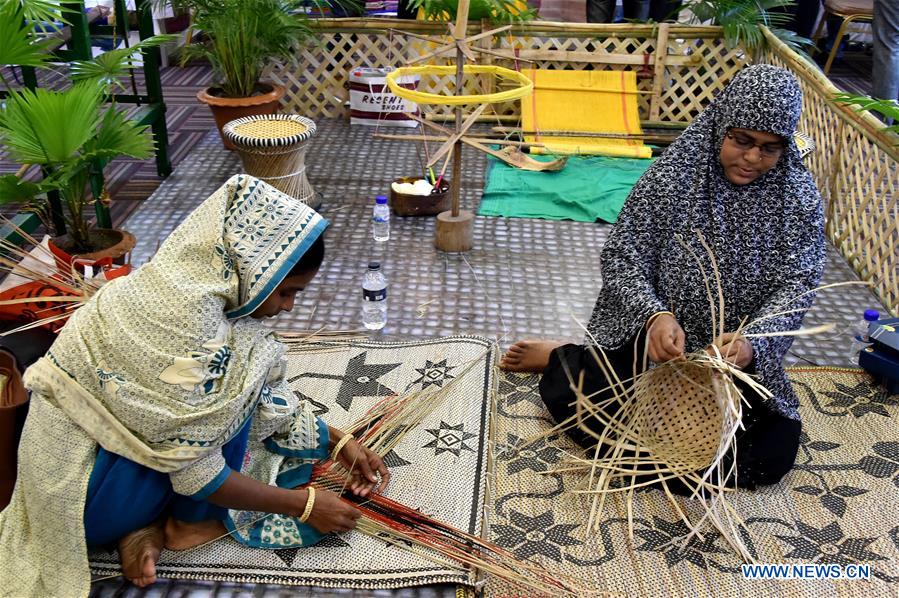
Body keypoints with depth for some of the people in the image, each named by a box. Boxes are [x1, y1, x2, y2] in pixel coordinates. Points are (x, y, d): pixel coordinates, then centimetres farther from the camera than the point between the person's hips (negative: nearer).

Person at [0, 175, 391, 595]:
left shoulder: (194, 277, -6)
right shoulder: (188, 326, -32)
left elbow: (268, 398, 4)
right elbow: (197, 478, -24)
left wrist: (336, 442, 2)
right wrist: (303, 504, -14)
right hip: (83, 500, -8)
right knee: (240, 374, -17)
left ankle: (151, 527, 1)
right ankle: (188, 523, 1)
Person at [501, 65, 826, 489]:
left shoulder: (799, 197, -8)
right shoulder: (673, 175, -12)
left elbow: (795, 287, -13)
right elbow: (622, 259, -12)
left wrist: (751, 341, -34)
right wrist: (655, 314, -33)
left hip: (739, 356, 3)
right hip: (654, 338, -3)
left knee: (772, 455, -14)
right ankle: (563, 359, 16)